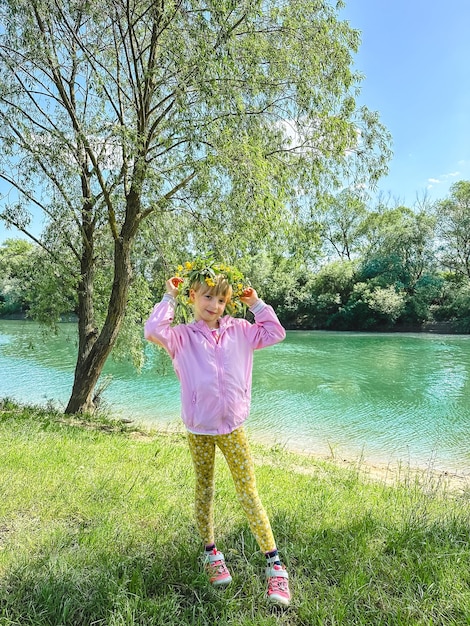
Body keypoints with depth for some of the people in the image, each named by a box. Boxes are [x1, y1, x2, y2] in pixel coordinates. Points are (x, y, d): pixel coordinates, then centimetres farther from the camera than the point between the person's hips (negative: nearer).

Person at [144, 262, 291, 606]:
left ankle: (275, 566, 14)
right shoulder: (183, 336, -6)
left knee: (249, 495, 3)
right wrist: (169, 298, -14)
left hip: (232, 428, 1)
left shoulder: (238, 331, 2)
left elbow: (275, 332, 7)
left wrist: (257, 304, 1)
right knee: (205, 492, 17)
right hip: (199, 430, 0)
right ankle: (212, 553, 39)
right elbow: (153, 331, -24)